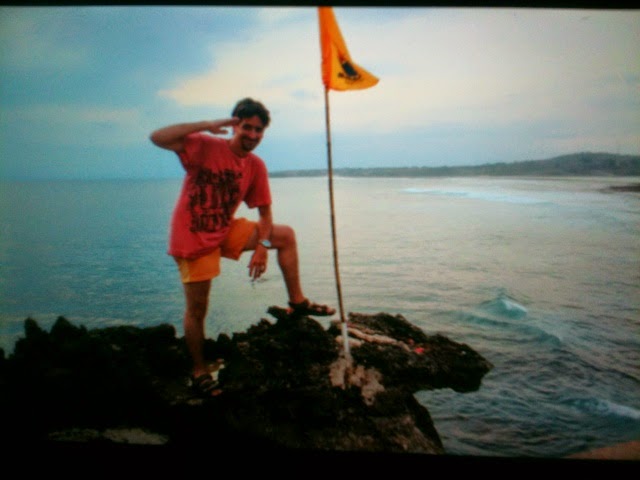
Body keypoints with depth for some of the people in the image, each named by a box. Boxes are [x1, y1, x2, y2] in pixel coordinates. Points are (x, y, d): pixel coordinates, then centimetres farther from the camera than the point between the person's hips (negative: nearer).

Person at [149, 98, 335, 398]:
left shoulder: (256, 166, -1)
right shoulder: (205, 147, -16)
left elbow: (264, 210, 4)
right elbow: (157, 138, -27)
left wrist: (262, 246, -10)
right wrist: (206, 125, -32)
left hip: (227, 231, 6)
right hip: (194, 237, -6)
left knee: (286, 235, 3)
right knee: (197, 309, 0)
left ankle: (297, 302, 10)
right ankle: (199, 373, 19)